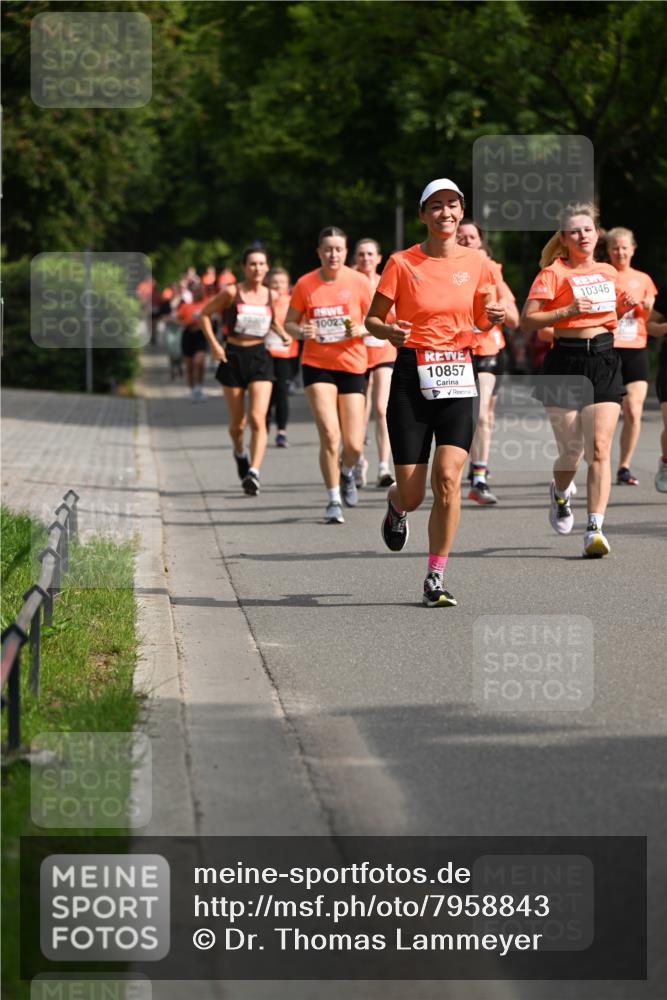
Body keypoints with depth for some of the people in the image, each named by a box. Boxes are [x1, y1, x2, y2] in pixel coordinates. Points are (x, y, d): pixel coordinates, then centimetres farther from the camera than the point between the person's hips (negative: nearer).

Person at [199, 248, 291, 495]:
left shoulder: (271, 296, 4)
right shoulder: (232, 293, -6)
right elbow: (205, 313, 3)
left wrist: (283, 335, 3)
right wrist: (213, 343, -6)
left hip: (260, 357, 1)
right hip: (234, 357, -1)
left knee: (258, 418, -17)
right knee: (238, 423, 7)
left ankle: (254, 472, -21)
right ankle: (240, 453, 40)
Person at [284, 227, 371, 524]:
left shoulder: (359, 282, -2)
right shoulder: (305, 284, -1)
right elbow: (289, 323, 7)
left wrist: (362, 329, -15)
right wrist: (300, 331, -15)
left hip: (352, 365, 1)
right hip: (317, 364, -1)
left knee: (354, 445, -2)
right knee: (329, 436, -15)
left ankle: (346, 473, 35)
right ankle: (333, 501, 0)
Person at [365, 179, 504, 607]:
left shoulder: (476, 263, 5)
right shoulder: (402, 263, -2)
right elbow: (372, 318, 4)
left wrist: (493, 318, -6)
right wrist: (388, 331, -18)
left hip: (457, 376, 1)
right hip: (412, 375, -1)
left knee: (448, 478, -15)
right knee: (412, 494, -2)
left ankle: (436, 580, -5)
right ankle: (397, 507, 39)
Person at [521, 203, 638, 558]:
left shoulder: (609, 273, 13)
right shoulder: (553, 273, -3)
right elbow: (526, 320, -9)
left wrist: (622, 307, 7)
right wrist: (568, 310, -19)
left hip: (604, 360, 3)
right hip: (566, 362, -3)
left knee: (600, 449, -10)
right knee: (571, 452, 1)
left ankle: (595, 529, -11)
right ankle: (560, 494, 36)